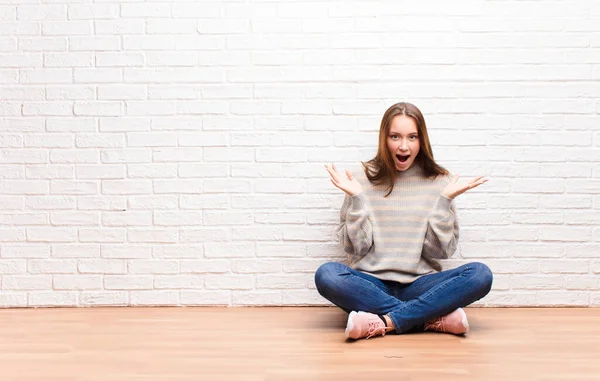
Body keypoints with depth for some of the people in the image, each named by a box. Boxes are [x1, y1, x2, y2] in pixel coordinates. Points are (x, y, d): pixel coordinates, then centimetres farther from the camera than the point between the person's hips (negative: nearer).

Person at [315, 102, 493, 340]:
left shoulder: (440, 182, 4)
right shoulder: (362, 179, 3)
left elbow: (441, 250, 0)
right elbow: (356, 247, -1)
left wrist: (445, 200, -9)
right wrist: (356, 198, -11)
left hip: (419, 285, 1)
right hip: (371, 284, 0)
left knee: (480, 275, -25)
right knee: (326, 275, -32)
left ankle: (383, 322, -27)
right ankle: (433, 318, -24)